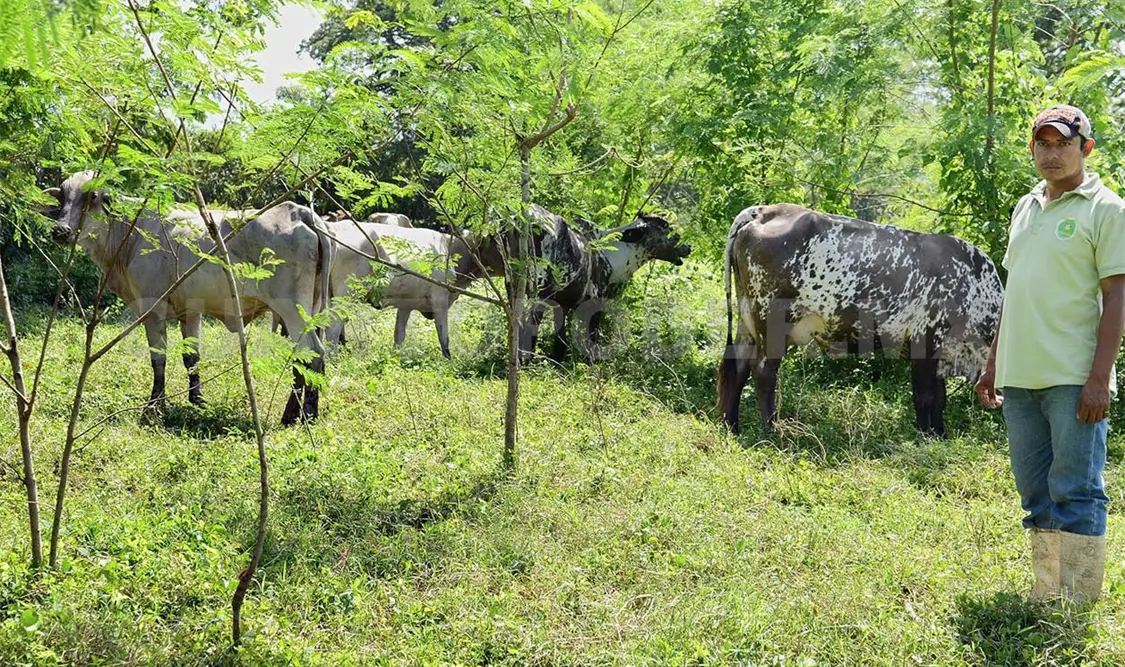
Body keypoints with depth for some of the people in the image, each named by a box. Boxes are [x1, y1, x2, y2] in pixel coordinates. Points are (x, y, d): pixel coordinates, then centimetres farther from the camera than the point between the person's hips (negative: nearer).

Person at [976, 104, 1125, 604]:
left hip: (1074, 380, -7)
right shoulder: (1025, 208, 17)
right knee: (1037, 495, 11)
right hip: (1019, 377, 7)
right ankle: (1047, 597, 20)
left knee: (1076, 492, -4)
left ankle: (1080, 605, 3)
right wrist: (993, 364, 19)